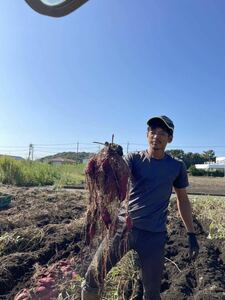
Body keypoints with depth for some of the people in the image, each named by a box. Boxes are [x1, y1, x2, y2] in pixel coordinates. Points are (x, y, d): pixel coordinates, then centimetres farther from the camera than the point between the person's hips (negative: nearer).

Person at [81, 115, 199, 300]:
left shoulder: (177, 166, 3)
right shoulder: (134, 158, -1)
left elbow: (182, 199, 13)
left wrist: (191, 234, 12)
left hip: (154, 236, 1)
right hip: (123, 226, 0)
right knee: (92, 278, 3)